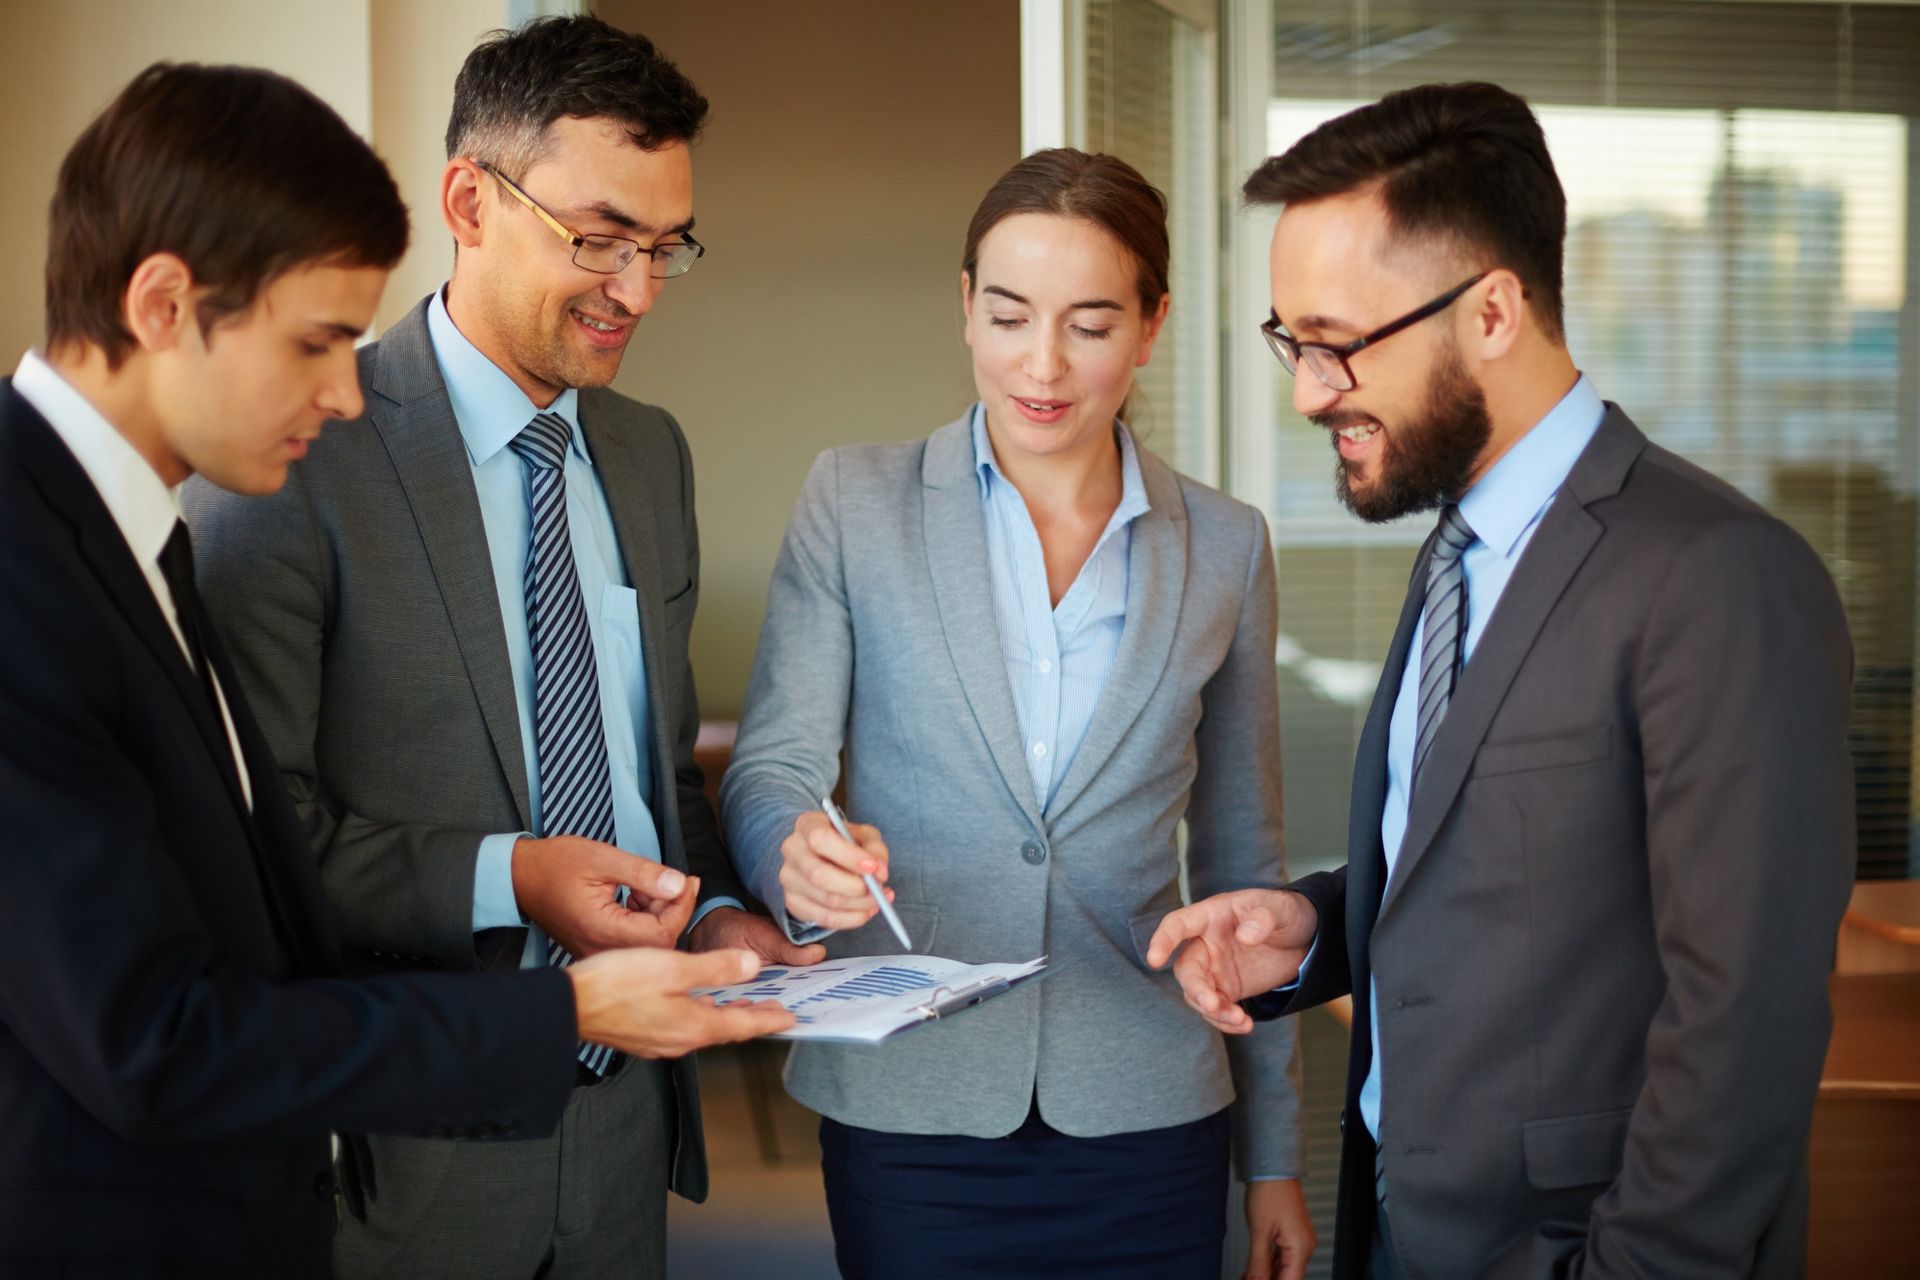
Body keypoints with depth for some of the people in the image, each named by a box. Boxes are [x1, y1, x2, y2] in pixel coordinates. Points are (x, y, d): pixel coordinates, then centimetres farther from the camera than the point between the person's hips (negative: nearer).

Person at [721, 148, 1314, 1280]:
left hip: (1143, 1121, 1)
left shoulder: (1225, 548, 4)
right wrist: (798, 854, -28)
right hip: (907, 1112, -1)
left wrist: (1275, 1155, 10)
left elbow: (1242, 864, 9)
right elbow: (770, 767, -4)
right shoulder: (854, 501, 0)